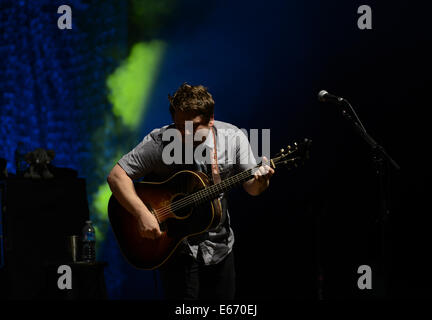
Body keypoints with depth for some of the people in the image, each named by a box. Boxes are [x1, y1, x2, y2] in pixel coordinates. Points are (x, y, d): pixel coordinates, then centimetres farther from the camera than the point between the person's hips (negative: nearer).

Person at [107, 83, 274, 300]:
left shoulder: (232, 137, -8)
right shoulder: (158, 142, -18)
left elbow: (251, 187, 0)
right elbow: (116, 175, -18)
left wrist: (259, 182, -24)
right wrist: (142, 214, -30)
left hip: (219, 247, 4)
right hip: (177, 249, -4)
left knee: (224, 296, 13)